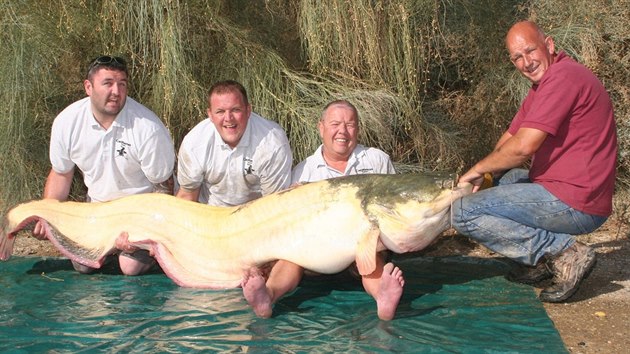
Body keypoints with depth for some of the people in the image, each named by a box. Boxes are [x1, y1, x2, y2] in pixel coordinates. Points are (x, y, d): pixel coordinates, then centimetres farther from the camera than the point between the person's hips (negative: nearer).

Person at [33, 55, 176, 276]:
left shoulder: (148, 128, -28)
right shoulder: (67, 122, -15)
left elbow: (163, 186, -18)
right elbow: (61, 174, 2)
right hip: (98, 204, 4)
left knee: (132, 267, -16)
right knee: (82, 264, -1)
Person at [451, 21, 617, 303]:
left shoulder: (563, 76, -16)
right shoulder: (541, 86, 18)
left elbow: (523, 147, -21)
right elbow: (509, 139, 19)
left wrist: (477, 170, -6)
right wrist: (485, 174, 3)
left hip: (576, 204, -11)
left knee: (463, 212, -12)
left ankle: (565, 252, -11)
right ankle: (540, 261, 11)